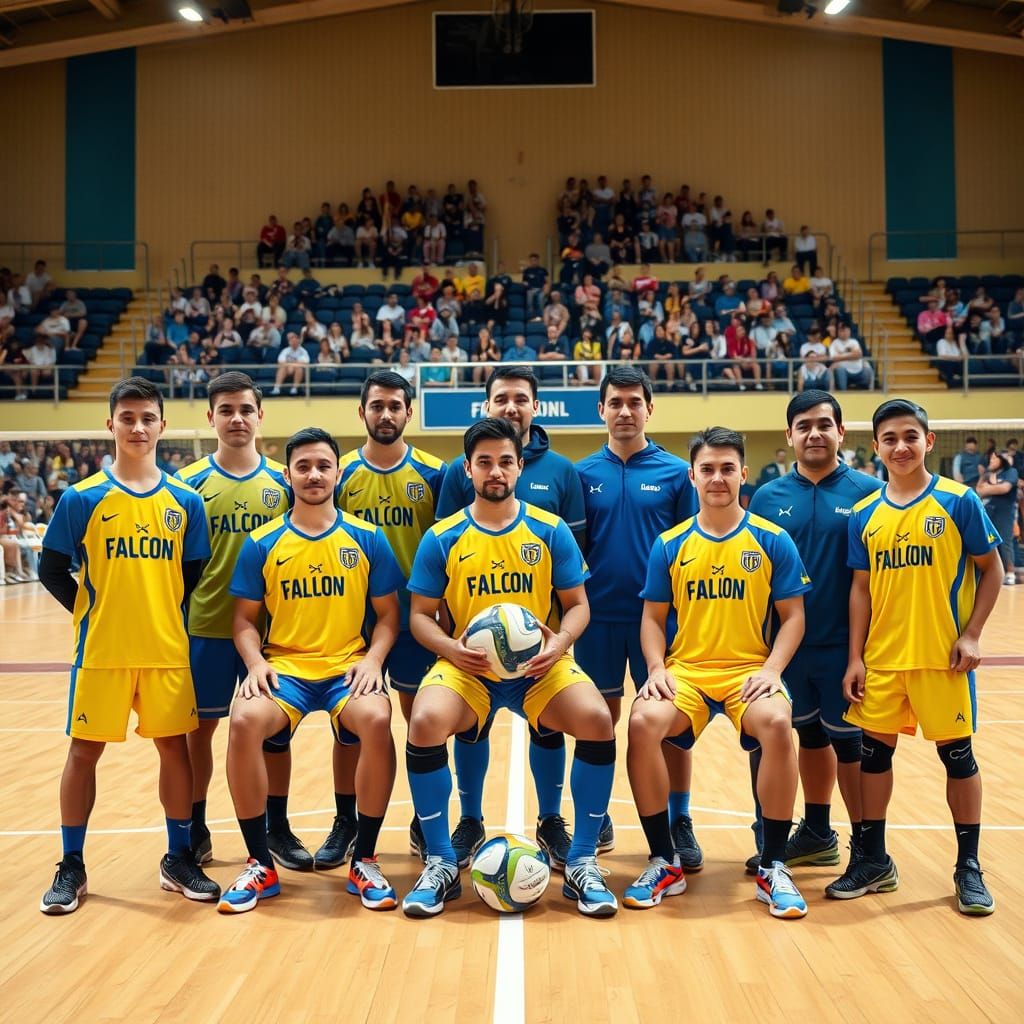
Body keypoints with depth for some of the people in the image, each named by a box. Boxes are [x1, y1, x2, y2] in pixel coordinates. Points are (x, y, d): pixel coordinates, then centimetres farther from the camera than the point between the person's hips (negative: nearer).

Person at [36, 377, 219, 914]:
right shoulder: (81, 498, -2)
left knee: (174, 747, 6)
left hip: (167, 651, 2)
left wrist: (166, 616, 0)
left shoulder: (185, 501, 3)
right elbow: (52, 569, 3)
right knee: (84, 751, 5)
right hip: (101, 649, -1)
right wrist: (91, 608, -2)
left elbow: (195, 575, 9)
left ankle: (179, 859, 21)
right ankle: (71, 866, 20)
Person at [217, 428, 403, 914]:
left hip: (348, 667, -1)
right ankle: (260, 863, -10)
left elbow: (387, 613, 8)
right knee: (245, 721, -30)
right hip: (284, 666, 1)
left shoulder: (367, 539, 5)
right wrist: (255, 663, -9)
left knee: (376, 721, -33)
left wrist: (372, 659, -10)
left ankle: (364, 861, -12)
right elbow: (245, 619, 10)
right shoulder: (262, 544, 5)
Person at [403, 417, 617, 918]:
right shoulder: (442, 539, 3)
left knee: (598, 720, -27)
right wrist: (451, 647, -15)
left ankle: (582, 863, -8)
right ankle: (440, 864, -9)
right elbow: (420, 615, 5)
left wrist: (561, 640, -14)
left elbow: (578, 604, 7)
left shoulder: (551, 531, 4)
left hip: (540, 668, 0)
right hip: (466, 668, 0)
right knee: (425, 723, -30)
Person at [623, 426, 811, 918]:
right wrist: (656, 668, -7)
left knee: (777, 725, -33)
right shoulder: (670, 545, 7)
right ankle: (665, 863, -10)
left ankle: (773, 867, -12)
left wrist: (772, 669, -10)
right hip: (685, 669, 1)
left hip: (750, 669, -1)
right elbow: (653, 618, 10)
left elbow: (792, 616, 5)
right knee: (643, 722, -29)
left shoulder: (773, 541, 3)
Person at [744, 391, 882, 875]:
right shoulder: (768, 497, 4)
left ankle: (866, 848, 15)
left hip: (844, 644, -3)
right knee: (809, 734, 17)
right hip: (788, 642, 4)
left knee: (848, 740, 2)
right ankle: (817, 833, 33)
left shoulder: (868, 491, -5)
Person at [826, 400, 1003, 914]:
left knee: (956, 753, 5)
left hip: (941, 656, -3)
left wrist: (972, 634, -9)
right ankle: (873, 860, 23)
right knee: (874, 751, 9)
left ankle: (969, 867, 19)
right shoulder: (865, 514, 4)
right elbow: (861, 588, 7)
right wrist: (855, 657, 3)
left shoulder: (958, 501, -5)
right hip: (881, 657, 4)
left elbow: (991, 571, -1)